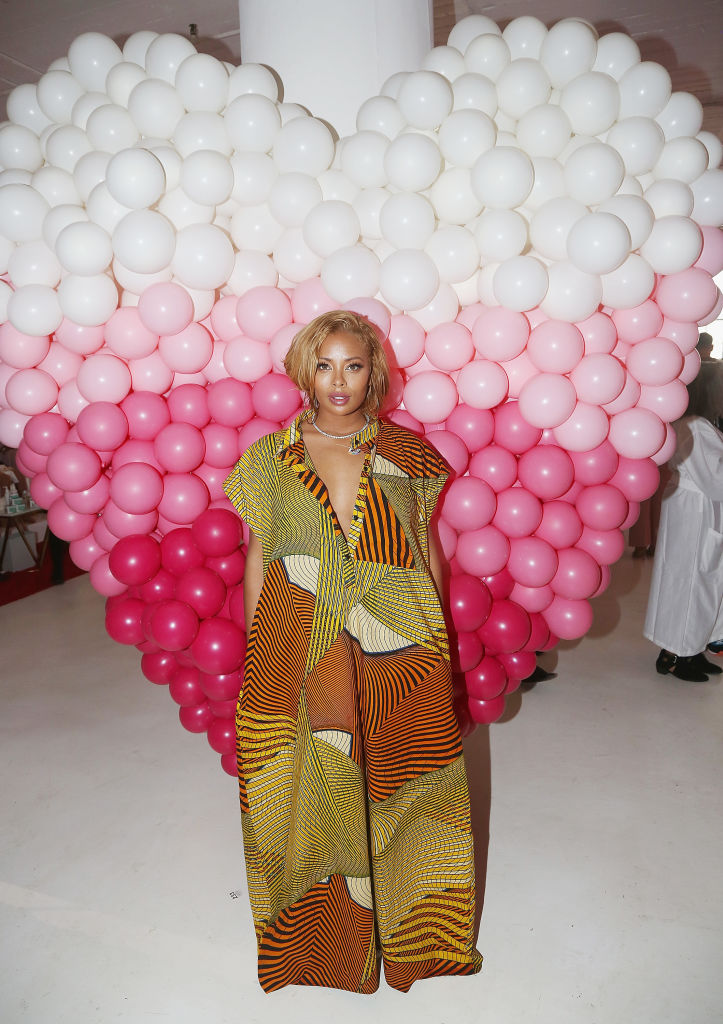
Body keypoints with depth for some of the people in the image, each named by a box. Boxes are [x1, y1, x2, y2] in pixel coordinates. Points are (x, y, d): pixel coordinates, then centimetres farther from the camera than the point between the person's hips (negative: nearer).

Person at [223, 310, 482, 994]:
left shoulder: (407, 455, 2)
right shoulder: (270, 458, 1)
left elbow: (426, 549, 7)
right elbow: (257, 559, 5)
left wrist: (438, 643, 7)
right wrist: (257, 653, 5)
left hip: (399, 657, 1)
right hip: (300, 653, 0)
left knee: (391, 788, 13)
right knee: (313, 800, 11)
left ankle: (407, 933, 40)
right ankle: (326, 939, 37)